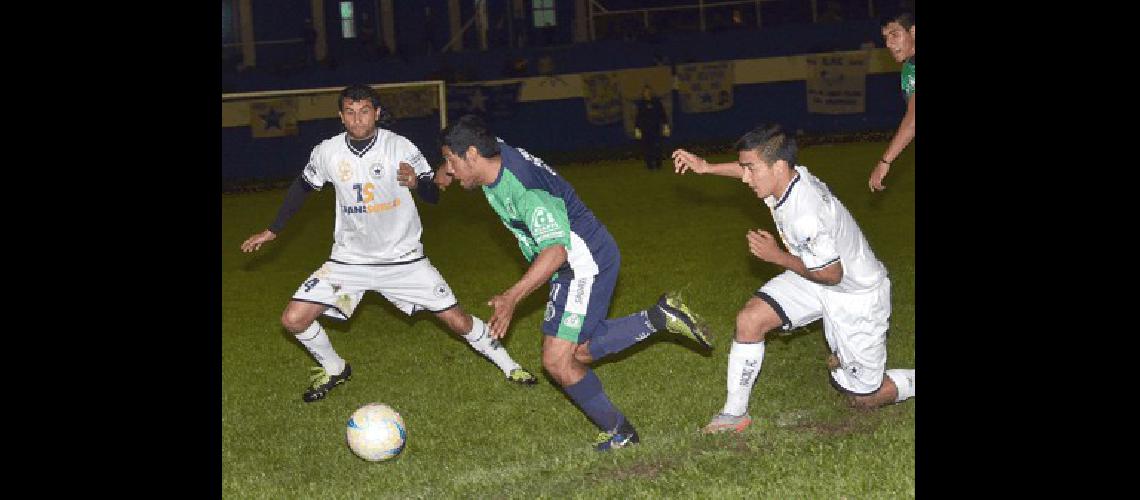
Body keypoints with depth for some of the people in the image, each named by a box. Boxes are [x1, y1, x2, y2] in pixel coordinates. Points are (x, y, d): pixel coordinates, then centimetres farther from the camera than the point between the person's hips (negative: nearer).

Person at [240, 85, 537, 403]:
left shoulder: (400, 147, -15)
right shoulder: (327, 152, -8)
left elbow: (433, 196, -11)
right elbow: (303, 187, 12)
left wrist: (416, 182, -35)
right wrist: (273, 230, 16)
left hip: (403, 256, -2)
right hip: (349, 260, 2)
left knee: (458, 320, -4)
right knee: (294, 319, -9)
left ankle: (507, 365, 22)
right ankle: (333, 369, 19)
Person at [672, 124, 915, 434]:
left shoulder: (806, 217, -38)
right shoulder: (788, 175, -14)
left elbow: (831, 274, -24)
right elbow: (753, 170, 12)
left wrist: (777, 257, -17)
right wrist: (706, 167, 6)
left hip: (858, 294, -8)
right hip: (815, 277, 8)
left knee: (864, 399, 2)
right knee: (749, 319, -10)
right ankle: (735, 413, 2)